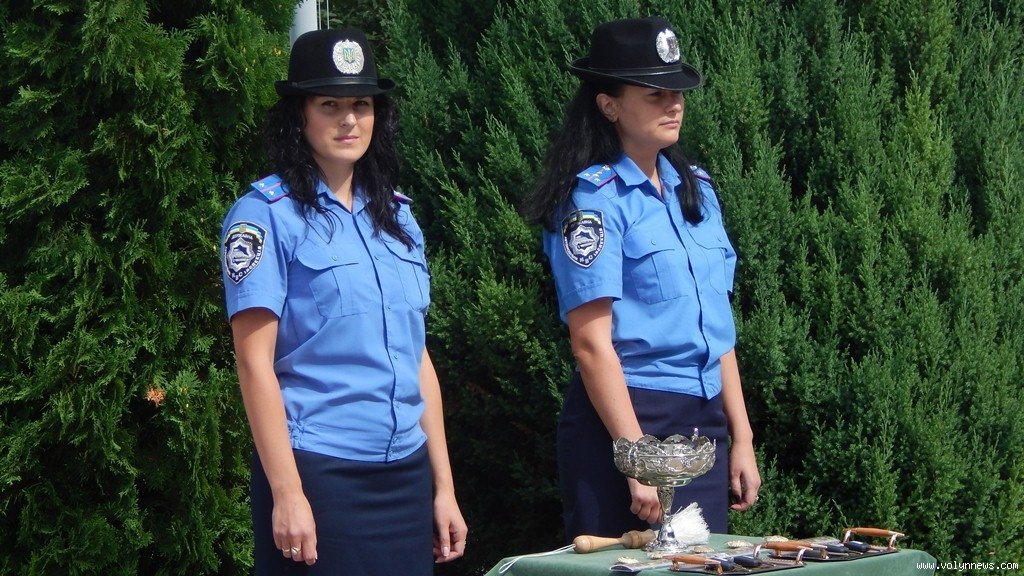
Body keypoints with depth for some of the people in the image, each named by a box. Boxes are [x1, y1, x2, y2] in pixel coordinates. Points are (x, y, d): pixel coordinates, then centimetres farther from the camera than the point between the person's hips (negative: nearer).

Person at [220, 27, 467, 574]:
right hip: (317, 470, -6)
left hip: (405, 474, 6)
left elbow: (416, 356, 14)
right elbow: (255, 363, -11)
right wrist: (287, 495, -16)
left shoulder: (396, 215, 12)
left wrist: (443, 486, 11)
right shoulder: (267, 213, -5)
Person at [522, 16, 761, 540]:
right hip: (621, 417, -7)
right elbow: (591, 343, -16)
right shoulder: (594, 199, -10)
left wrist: (741, 438, 12)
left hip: (704, 422, 7)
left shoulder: (696, 188, 12)